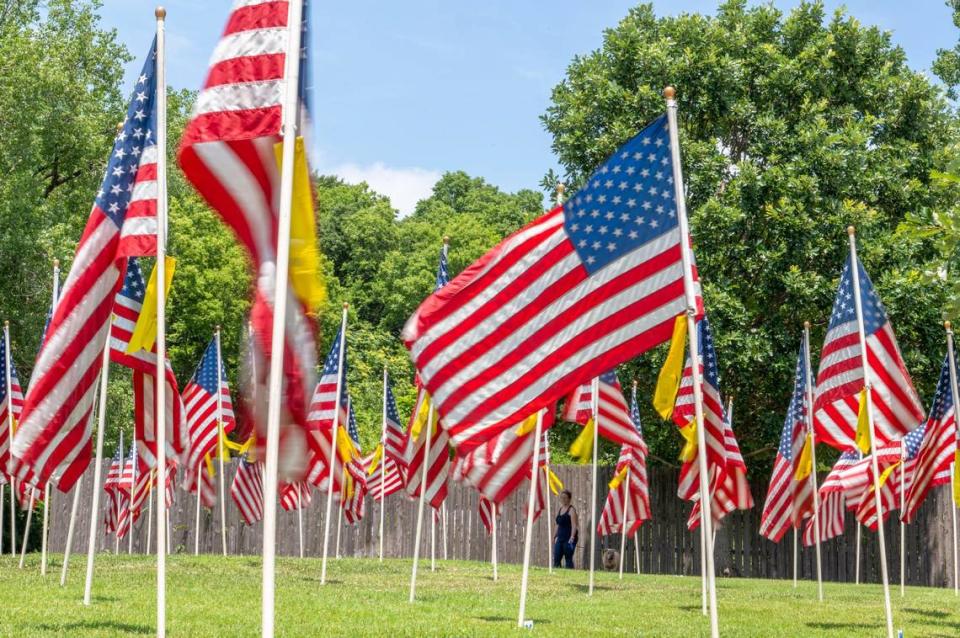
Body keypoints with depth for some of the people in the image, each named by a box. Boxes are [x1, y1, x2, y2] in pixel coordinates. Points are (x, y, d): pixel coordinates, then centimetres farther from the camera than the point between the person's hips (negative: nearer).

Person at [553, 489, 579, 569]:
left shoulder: (571, 510, -7)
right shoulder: (559, 510, 17)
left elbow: (574, 525, -15)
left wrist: (572, 537, -24)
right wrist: (554, 536, 18)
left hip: (568, 538, -8)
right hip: (560, 538, 8)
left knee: (568, 559, -8)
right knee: (556, 559, 2)